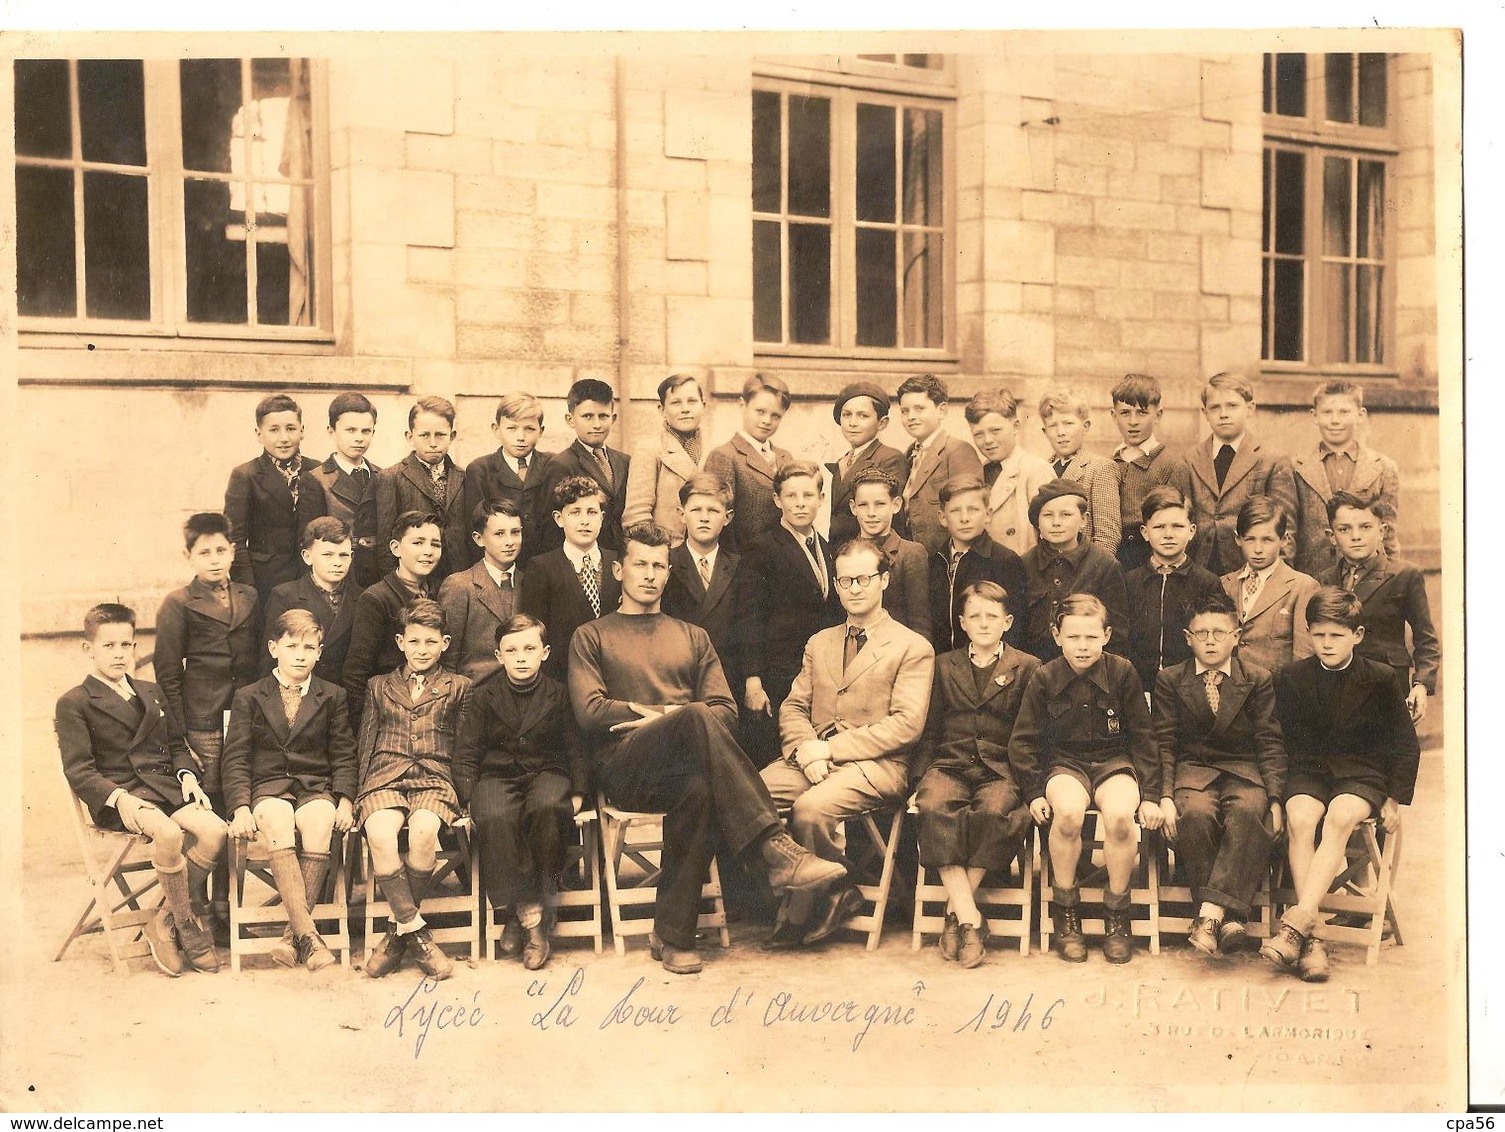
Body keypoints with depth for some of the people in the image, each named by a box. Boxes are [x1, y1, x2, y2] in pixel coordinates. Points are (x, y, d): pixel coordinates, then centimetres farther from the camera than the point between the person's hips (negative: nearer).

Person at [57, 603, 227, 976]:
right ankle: (189, 927, -15)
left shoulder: (151, 692, 25)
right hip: (118, 796, -6)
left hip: (165, 785, 6)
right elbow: (78, 771, -4)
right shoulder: (74, 703, 5)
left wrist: (187, 775, 2)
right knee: (169, 833, -36)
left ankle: (164, 922, -9)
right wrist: (118, 798, -21)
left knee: (215, 830, -25)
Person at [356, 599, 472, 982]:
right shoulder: (379, 686, 24)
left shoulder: (458, 687, 18)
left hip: (434, 778, -1)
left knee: (423, 832, -35)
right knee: (380, 835, -33)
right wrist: (359, 790, 7)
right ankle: (416, 931, -26)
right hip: (385, 775, 1)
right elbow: (365, 744, 21)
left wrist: (461, 796, 3)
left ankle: (399, 930, -19)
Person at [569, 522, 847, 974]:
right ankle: (775, 850, -42)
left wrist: (657, 715, -3)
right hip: (625, 768, -3)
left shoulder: (692, 637, 28)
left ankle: (673, 935, -28)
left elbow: (726, 711, 13)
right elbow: (590, 712, 1)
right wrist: (676, 715, -1)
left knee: (697, 787, -38)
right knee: (697, 718, -35)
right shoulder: (592, 636, 19)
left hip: (682, 768, 3)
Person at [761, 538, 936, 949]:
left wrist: (831, 747, -13)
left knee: (811, 807, -34)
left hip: (875, 765, -5)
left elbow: (906, 725, -8)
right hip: (813, 758, 5)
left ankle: (802, 914, -9)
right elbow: (793, 707, 16)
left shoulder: (913, 648, 3)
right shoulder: (818, 644, 22)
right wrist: (806, 749, -8)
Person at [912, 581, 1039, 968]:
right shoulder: (944, 665, 20)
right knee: (934, 806, -32)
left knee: (994, 810, -35)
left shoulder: (1027, 668, 13)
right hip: (950, 764, 2)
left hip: (1001, 769, -1)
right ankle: (969, 917, -32)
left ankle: (955, 910, -23)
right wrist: (921, 777, 3)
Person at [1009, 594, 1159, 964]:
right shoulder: (1043, 678, -3)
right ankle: (1064, 909, -13)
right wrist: (1034, 792, -6)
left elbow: (1143, 736, 3)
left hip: (1114, 761, 0)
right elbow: (1023, 741, 4)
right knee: (1068, 811, -35)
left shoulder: (1122, 673, -4)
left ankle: (1116, 912, -11)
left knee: (1119, 815, -33)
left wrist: (1149, 795, -2)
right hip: (1064, 762, 0)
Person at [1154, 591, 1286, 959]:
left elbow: (1270, 744, 4)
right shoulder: (1169, 680, 9)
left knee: (1249, 812, -35)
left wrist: (1275, 799, -10)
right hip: (1193, 768, 0)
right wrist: (1165, 796, -12)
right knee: (1195, 814, -35)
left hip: (1245, 770, 0)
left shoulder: (1258, 681, 10)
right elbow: (1164, 743, 3)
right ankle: (1229, 917, -30)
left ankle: (1209, 913, -39)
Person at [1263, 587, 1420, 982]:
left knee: (1340, 816, -35)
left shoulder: (1381, 679, 0)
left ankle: (1297, 921, -41)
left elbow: (1406, 746, 6)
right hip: (1309, 772, 2)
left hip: (1363, 774, -1)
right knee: (1300, 817, -32)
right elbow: (1287, 743, 10)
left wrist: (1395, 799, 0)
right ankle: (1313, 935, -35)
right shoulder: (1291, 678, 4)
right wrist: (1281, 789, -1)